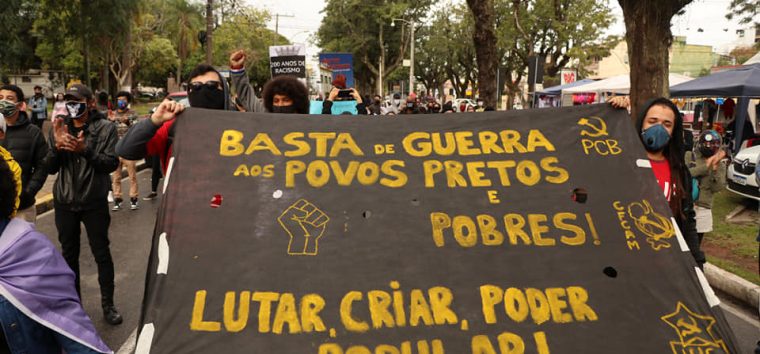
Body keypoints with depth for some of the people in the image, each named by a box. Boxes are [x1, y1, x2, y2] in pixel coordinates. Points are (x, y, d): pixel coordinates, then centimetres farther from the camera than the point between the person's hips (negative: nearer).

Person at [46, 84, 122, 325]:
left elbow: (112, 163, -15)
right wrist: (57, 146, -17)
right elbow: (50, 168, 1)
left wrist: (85, 149, -28)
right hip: (65, 202, 4)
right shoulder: (60, 128, 4)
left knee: (102, 254, 4)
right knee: (69, 254, 15)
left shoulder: (105, 128, -7)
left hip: (94, 202, -4)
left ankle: (108, 303, 17)